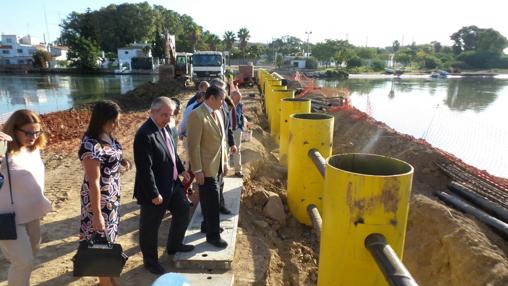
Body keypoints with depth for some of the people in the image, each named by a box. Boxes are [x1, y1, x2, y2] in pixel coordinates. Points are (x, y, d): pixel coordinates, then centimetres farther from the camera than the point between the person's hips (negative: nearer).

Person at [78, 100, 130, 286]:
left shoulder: (107, 136, -2)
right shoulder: (91, 146, -27)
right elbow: (93, 182, -25)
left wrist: (122, 160, -5)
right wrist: (97, 214, -21)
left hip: (112, 196, 9)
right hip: (99, 199, -9)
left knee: (109, 234, 23)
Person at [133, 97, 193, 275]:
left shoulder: (165, 128, 3)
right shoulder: (145, 134, -25)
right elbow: (145, 169, -26)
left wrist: (181, 169, 11)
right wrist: (154, 194, -23)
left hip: (172, 183, 10)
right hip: (155, 190, -9)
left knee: (183, 210, 22)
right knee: (150, 227, 10)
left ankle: (174, 245, 44)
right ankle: (150, 261, 31)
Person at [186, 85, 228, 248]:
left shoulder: (217, 113, 7)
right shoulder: (196, 115, -18)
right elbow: (193, 145, -19)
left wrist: (225, 161, 14)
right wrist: (197, 170, -19)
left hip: (217, 165, 7)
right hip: (206, 167, -7)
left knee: (210, 199, 20)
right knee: (212, 201, 2)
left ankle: (207, 225, 38)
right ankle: (213, 235, 17)